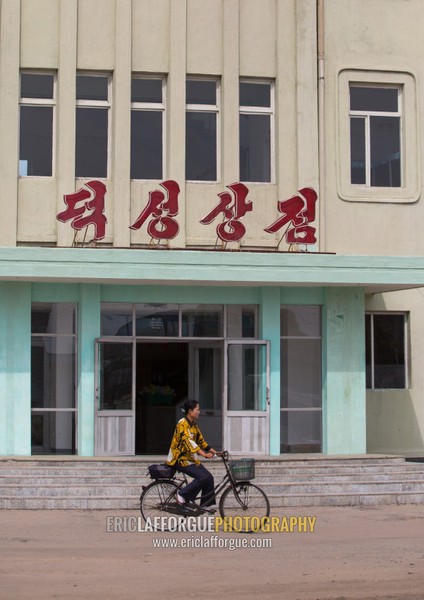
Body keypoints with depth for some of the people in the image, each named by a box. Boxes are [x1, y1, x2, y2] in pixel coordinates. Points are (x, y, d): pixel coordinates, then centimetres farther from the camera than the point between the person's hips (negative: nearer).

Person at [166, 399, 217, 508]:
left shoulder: (194, 425, 11)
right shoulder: (182, 424, -17)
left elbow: (201, 441, 18)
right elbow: (189, 441, -29)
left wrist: (214, 452, 8)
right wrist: (204, 454, -39)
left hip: (190, 458, 9)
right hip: (180, 458, -9)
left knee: (209, 477, -4)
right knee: (203, 477, -22)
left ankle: (206, 505, 2)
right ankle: (182, 495, -10)